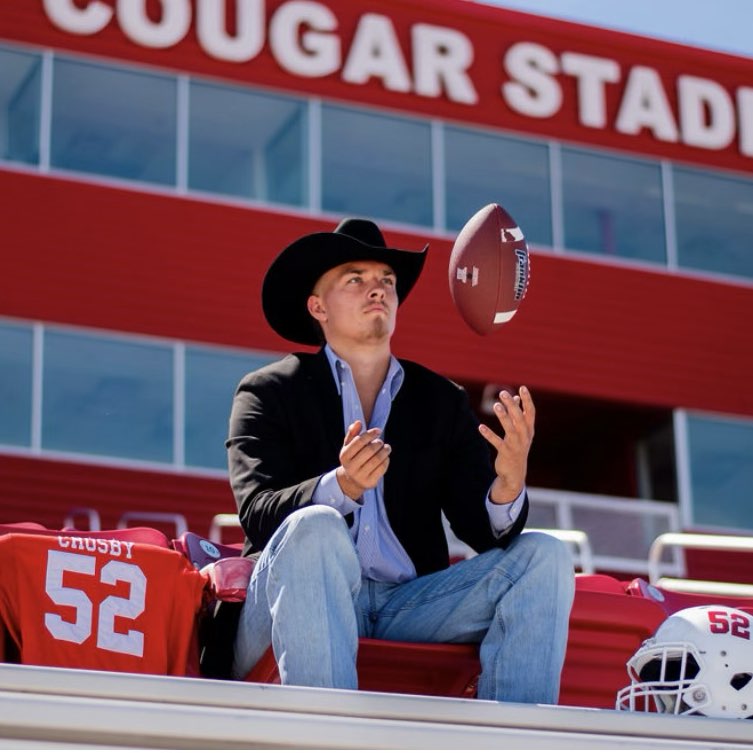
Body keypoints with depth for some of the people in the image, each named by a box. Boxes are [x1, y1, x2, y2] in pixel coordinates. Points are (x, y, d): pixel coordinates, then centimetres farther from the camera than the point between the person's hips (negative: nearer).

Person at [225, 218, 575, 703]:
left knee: (544, 555, -12)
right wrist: (342, 487, -30)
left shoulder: (443, 402, 15)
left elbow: (482, 530, 5)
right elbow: (258, 514, -9)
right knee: (315, 528, -33)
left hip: (408, 605, 4)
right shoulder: (268, 394, 6)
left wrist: (507, 488, -20)